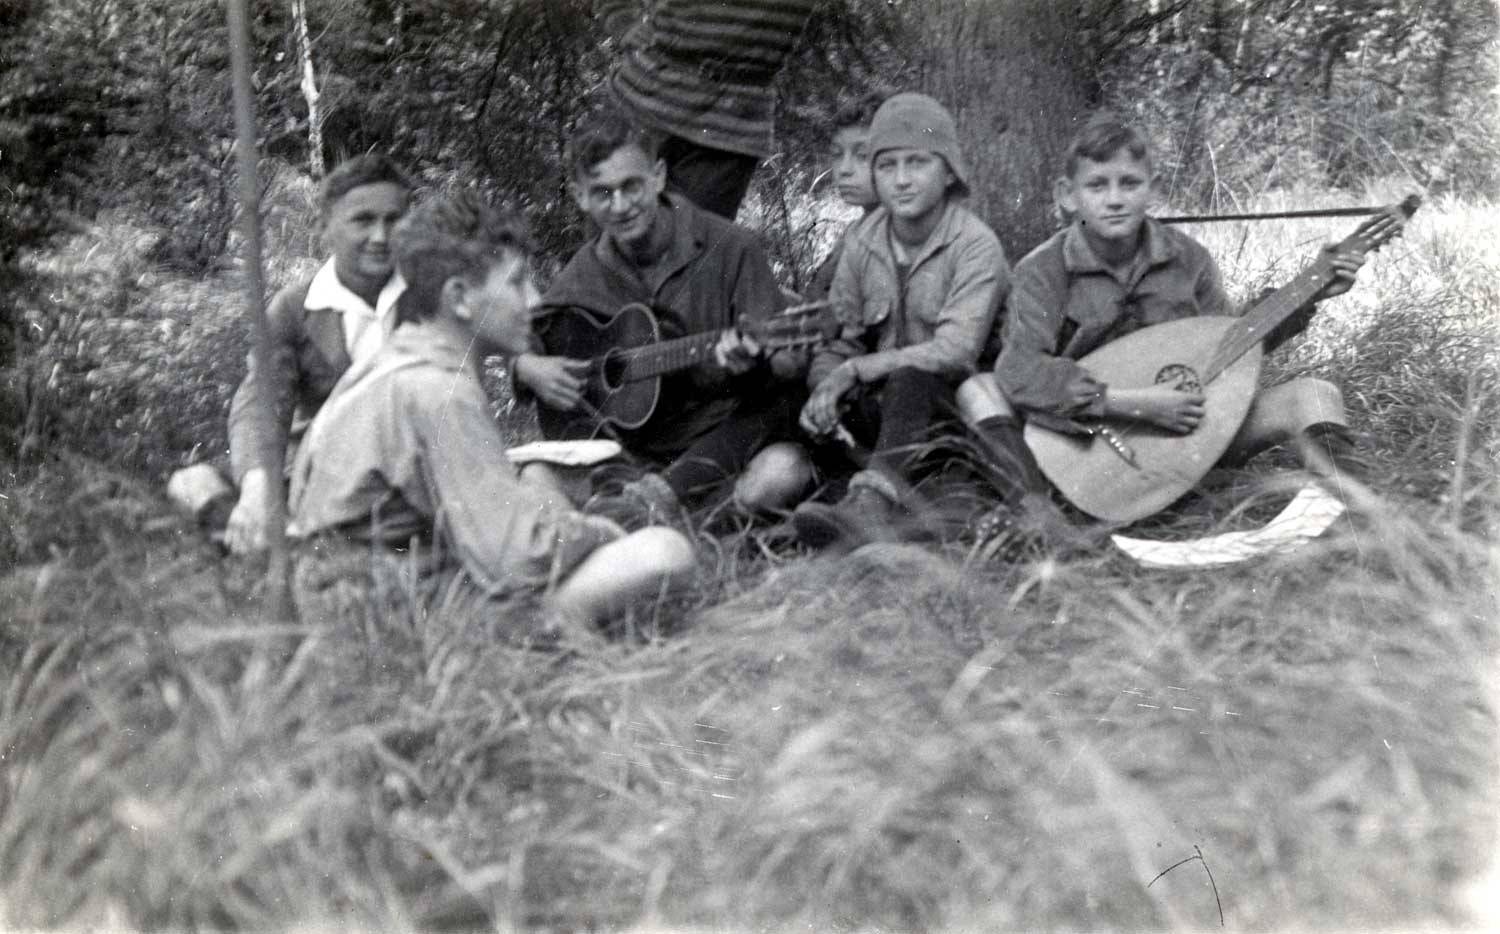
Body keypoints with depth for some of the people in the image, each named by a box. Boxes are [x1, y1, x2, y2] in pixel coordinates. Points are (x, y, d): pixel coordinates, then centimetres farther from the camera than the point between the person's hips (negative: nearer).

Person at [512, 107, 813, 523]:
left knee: (781, 473, -37)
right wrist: (530, 370, -6)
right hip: (633, 448, 3)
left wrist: (754, 364, -31)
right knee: (535, 480, -24)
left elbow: (788, 364, -8)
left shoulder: (729, 250, -6)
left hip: (725, 440, -3)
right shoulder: (586, 274, 4)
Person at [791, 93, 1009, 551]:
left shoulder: (975, 245, -11)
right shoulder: (862, 241, 6)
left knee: (911, 381, -37)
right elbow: (839, 338, 4)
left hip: (954, 398, -6)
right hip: (880, 399, 6)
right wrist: (826, 387, -20)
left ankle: (876, 500, -59)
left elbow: (955, 350, -23)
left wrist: (856, 370, -24)